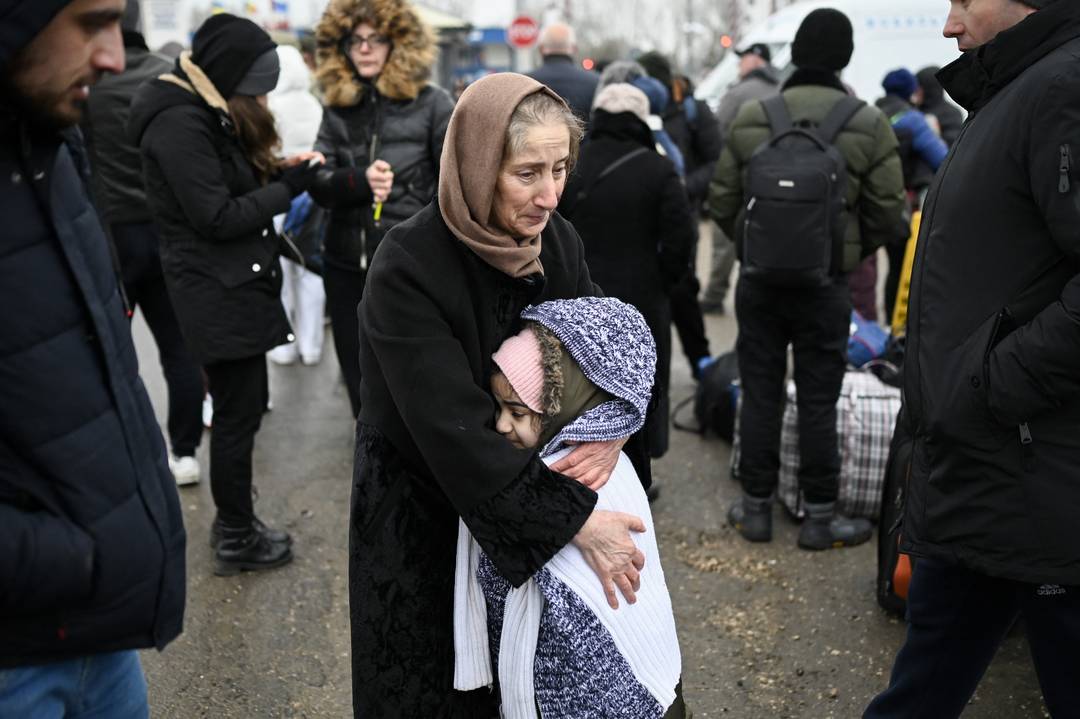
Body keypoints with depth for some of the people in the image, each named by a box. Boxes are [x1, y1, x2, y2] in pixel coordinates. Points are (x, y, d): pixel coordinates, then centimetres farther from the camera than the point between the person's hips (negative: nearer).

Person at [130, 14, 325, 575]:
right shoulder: (179, 123, -19)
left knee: (241, 406, 15)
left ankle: (232, 521, 28)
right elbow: (217, 218, -21)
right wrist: (289, 188, -15)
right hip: (216, 293, -10)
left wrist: (278, 172, -2)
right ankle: (236, 539, 13)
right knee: (239, 412, -1)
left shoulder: (205, 113, 13)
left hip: (233, 285, 10)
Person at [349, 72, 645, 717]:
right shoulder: (409, 269, -25)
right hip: (421, 516, -5)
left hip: (523, 506, 5)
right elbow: (455, 429, -30)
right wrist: (575, 521, -31)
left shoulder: (557, 240, -6)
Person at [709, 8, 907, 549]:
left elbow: (722, 203, 1)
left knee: (760, 394, 11)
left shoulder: (749, 118, -2)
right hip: (825, 285, -2)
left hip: (758, 280, 2)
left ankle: (756, 508, 20)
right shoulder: (868, 124, -7)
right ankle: (820, 518, 16)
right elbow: (887, 216, -4)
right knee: (818, 402, 7)